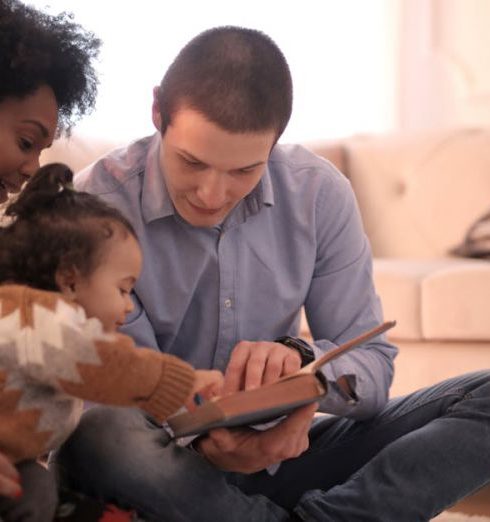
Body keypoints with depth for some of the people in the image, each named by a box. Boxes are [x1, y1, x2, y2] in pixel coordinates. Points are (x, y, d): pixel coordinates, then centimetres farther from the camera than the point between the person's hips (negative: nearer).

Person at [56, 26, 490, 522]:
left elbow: (371, 366, -4)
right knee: (100, 433, -40)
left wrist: (299, 359, -27)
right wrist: (202, 444, -36)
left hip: (276, 454, 3)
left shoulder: (320, 193, -5)